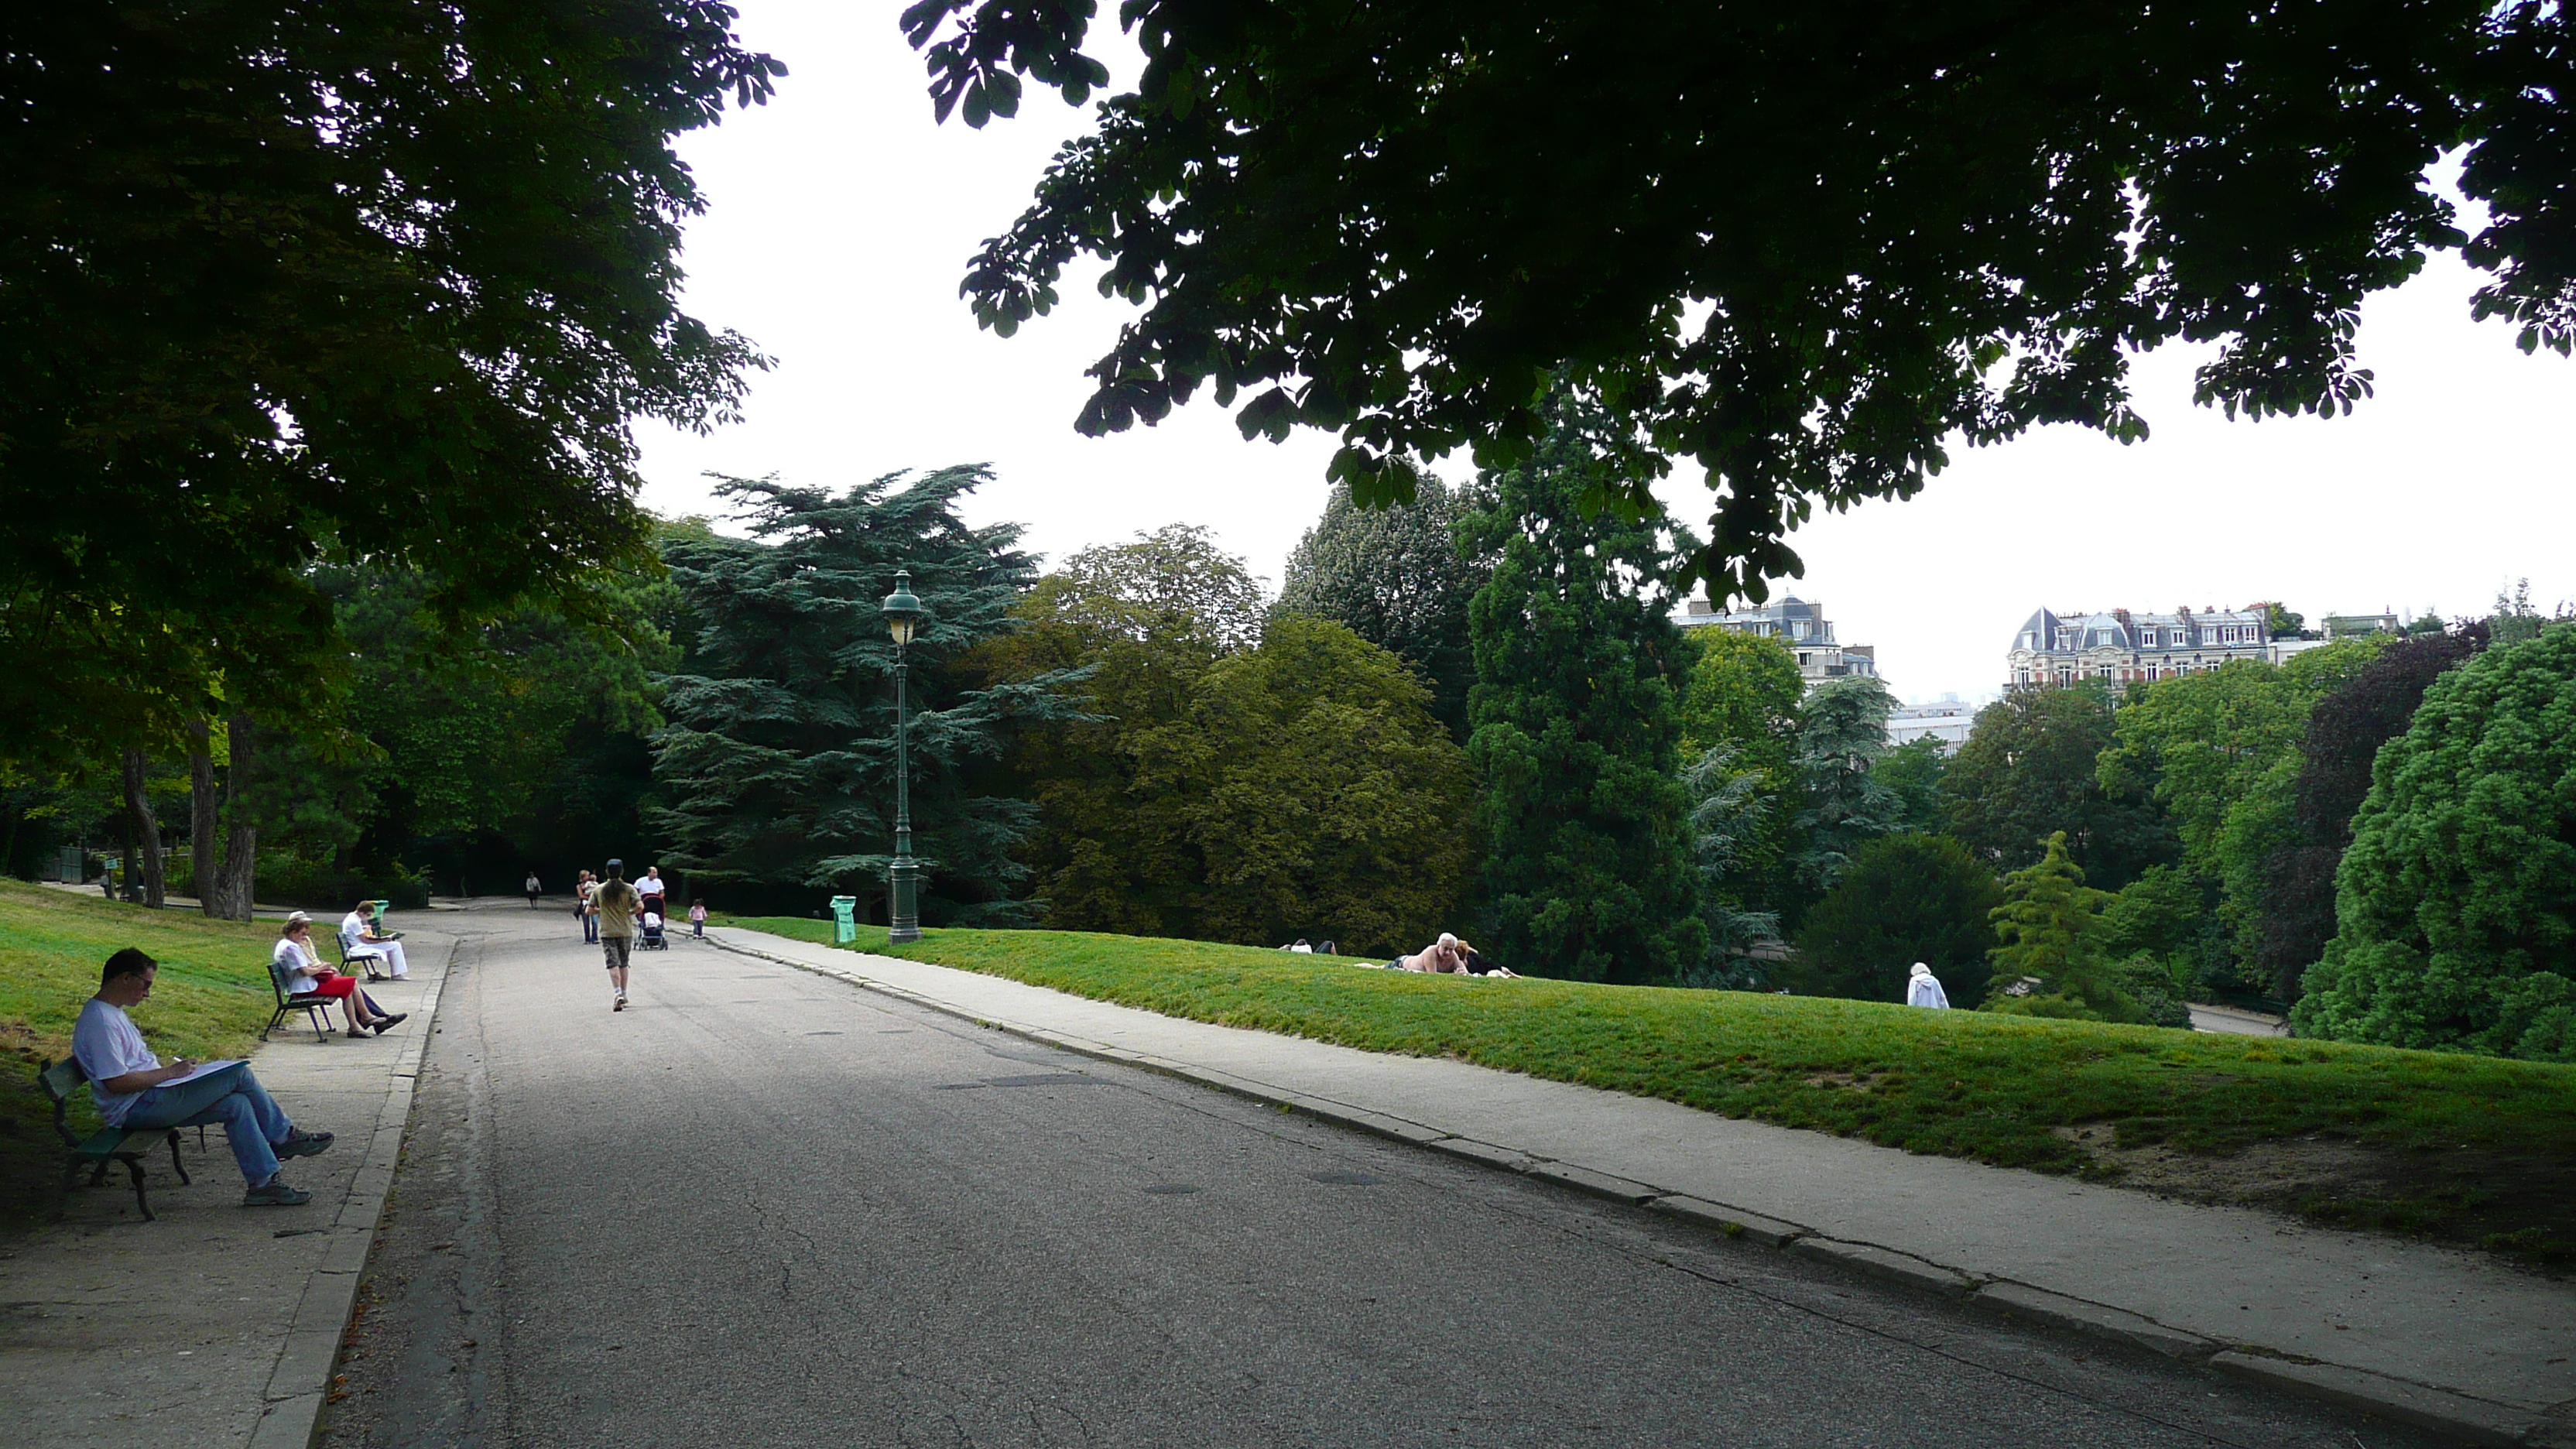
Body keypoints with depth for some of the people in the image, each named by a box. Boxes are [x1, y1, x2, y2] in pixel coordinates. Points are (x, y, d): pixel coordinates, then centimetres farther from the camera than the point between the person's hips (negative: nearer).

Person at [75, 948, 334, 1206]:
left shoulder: (111, 1013, 17)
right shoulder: (99, 1021, -17)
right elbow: (116, 1083, -24)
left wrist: (172, 1068, 11)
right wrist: (169, 1072, -15)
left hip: (148, 1099, 11)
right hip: (137, 1108, -11)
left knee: (235, 1103, -4)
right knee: (238, 1073, -14)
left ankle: (263, 1183, -2)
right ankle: (283, 1137, 1)